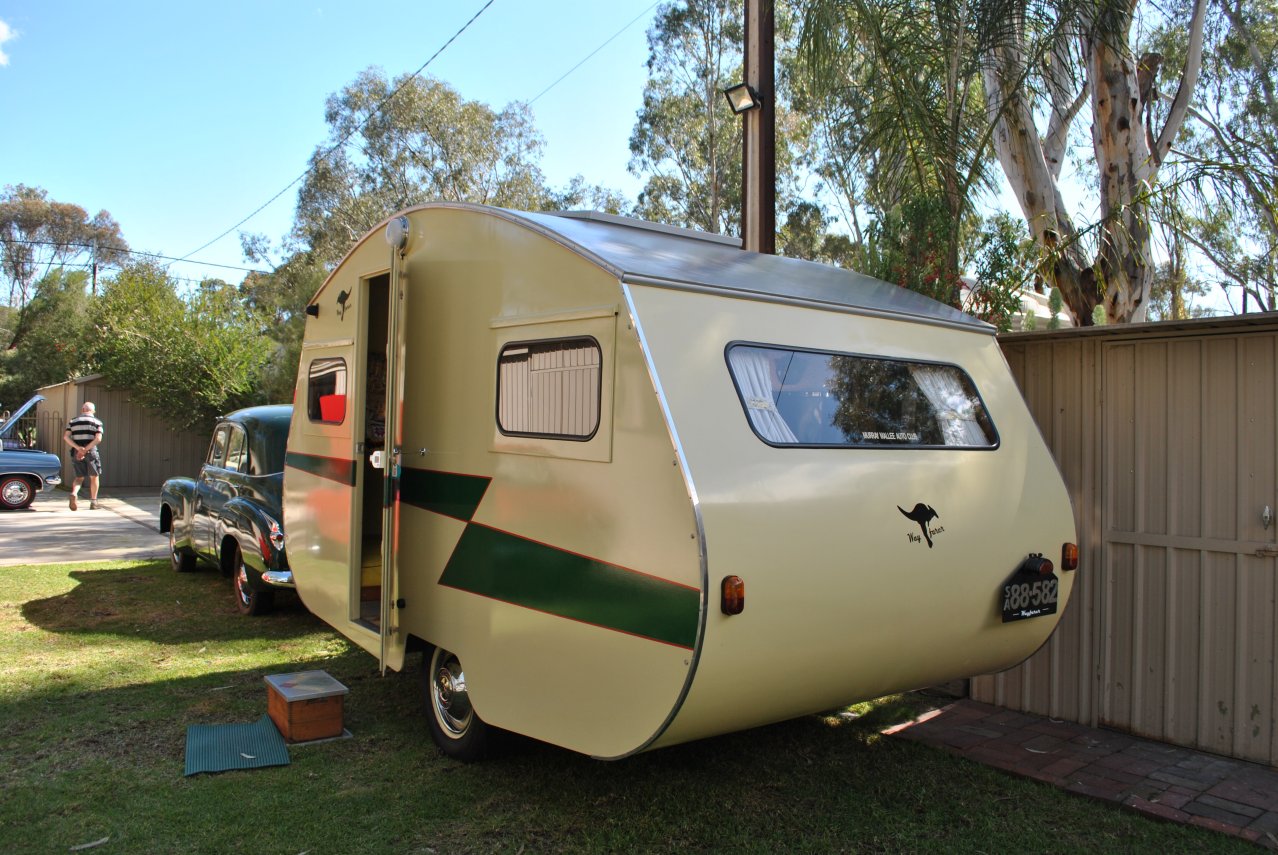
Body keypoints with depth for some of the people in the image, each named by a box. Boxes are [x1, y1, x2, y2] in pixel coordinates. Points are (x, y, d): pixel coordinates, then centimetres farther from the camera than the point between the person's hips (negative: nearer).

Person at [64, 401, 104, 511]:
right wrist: (85, 450, -13)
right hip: (91, 452, -3)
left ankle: (73, 494, -16)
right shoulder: (97, 422, 1)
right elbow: (98, 438, -13)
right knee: (94, 477, 10)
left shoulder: (72, 421, 11)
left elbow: (65, 437, -2)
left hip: (76, 453, 3)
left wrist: (78, 448, -11)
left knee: (79, 477, 12)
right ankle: (93, 502, 12)